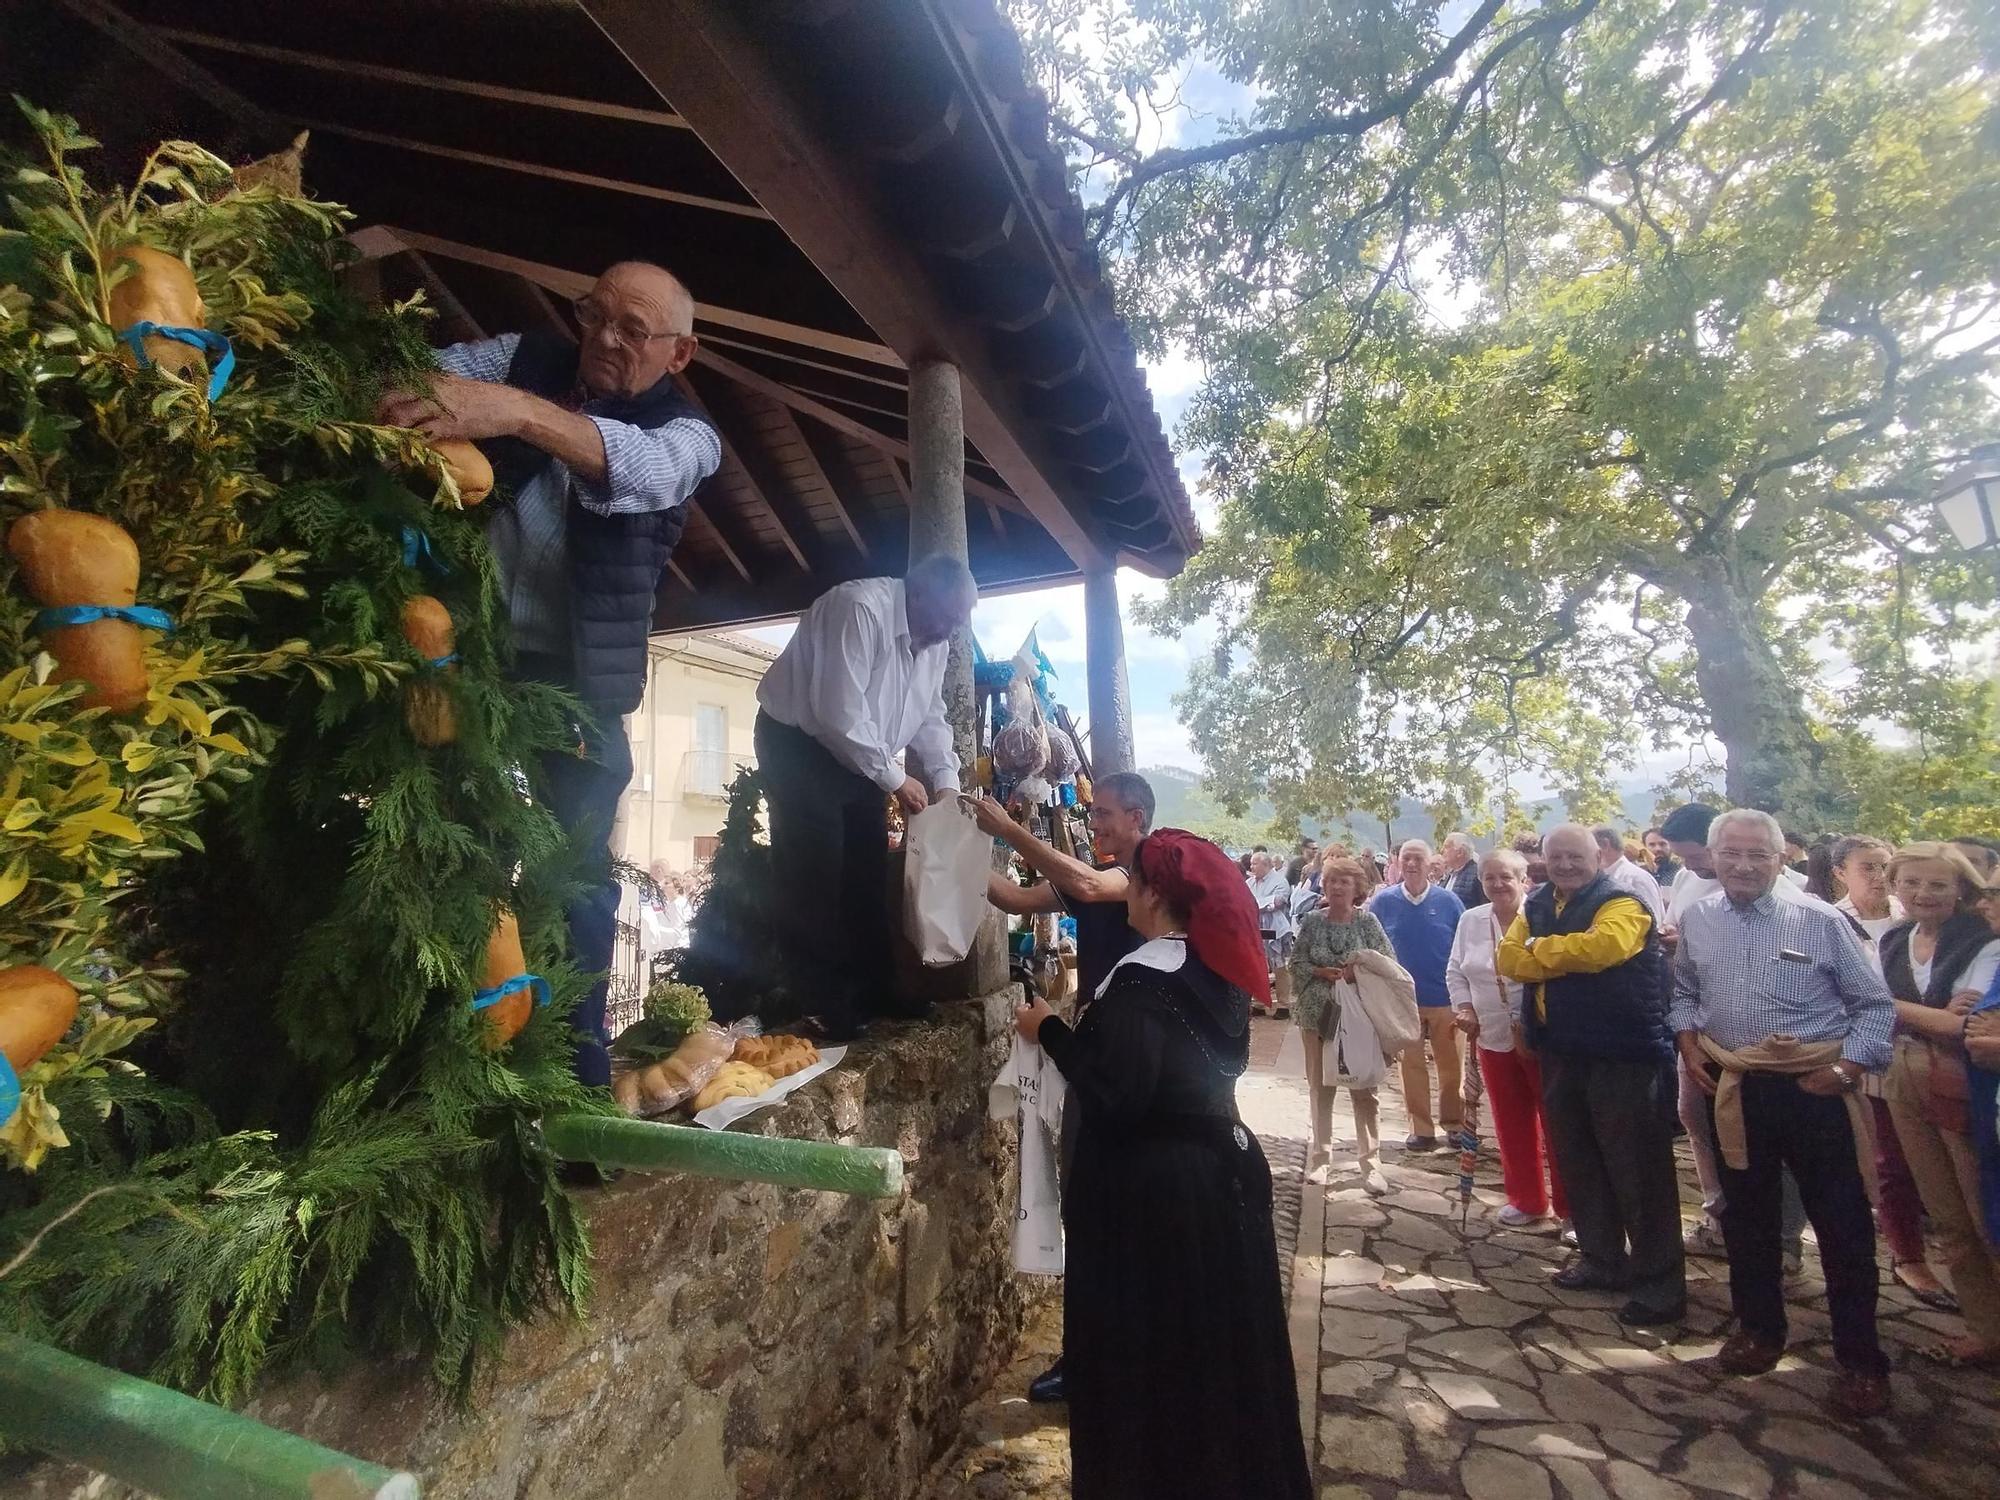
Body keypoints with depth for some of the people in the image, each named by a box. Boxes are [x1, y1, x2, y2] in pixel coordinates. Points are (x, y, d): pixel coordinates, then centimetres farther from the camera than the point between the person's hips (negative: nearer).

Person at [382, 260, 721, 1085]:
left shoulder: (687, 435, -5)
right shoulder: (523, 359, 6)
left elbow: (640, 469, -27)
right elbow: (436, 368, -11)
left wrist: (518, 411, -43)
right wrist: (414, 392, -34)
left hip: (577, 677, -2)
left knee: (577, 869, -1)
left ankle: (575, 1059, 11)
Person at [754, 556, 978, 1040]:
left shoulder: (934, 639, 1)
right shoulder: (859, 608, -26)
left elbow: (930, 717, 9)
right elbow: (840, 713, -31)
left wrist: (947, 782, -4)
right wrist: (894, 779, -22)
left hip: (858, 755, 8)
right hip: (799, 745, -8)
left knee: (868, 874, 9)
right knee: (814, 874, -10)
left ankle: (872, 992, 20)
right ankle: (815, 1006, 2)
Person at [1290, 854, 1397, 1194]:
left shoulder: (1367, 921, -3)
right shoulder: (1312, 920, 0)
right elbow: (1296, 962, 1)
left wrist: (1359, 971, -17)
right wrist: (1322, 972, -15)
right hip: (1318, 1013, 1)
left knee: (1363, 1087, 4)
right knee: (1319, 1086, 10)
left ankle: (1368, 1161, 16)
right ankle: (1320, 1156, 23)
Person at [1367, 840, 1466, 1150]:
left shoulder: (1448, 901, -4)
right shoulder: (1382, 901, -4)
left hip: (1445, 997, 0)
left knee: (1451, 1064, 11)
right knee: (1411, 1065, 7)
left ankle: (1454, 1123, 29)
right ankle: (1421, 1129, 18)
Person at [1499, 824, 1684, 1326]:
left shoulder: (1621, 904, -9)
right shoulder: (1536, 905, 9)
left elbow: (1602, 946, -30)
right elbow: (1509, 958, -2)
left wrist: (1540, 949, -15)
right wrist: (1568, 958, -17)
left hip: (1624, 1056, -7)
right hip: (1560, 1054, 7)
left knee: (1638, 1170, 2)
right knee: (1578, 1163, 17)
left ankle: (1660, 1283, 16)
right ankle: (1601, 1260, 33)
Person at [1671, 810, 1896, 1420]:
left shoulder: (1820, 920, -7)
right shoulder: (1696, 921, 2)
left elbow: (1875, 1004, -1)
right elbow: (1683, 992, 15)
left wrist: (1848, 1067, -11)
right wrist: (1688, 1044, 3)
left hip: (1815, 1089, -3)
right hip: (1734, 1090, 3)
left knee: (1843, 1225, 5)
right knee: (1746, 1217, 16)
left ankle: (1860, 1359, 24)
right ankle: (1758, 1328, 34)